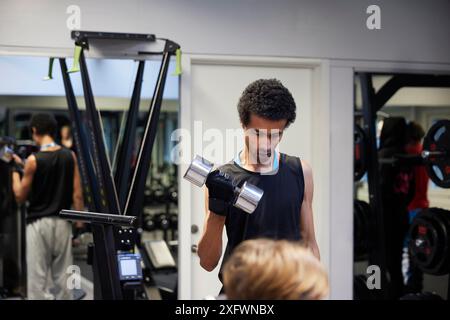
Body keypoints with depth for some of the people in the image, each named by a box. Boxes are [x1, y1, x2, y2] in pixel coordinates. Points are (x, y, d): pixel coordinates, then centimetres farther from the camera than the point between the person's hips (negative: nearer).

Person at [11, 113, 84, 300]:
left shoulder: (33, 160, -11)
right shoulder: (70, 156, 0)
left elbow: (20, 197, -3)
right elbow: (77, 195, 0)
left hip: (39, 223, -4)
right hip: (62, 222, 4)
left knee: (38, 277, 3)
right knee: (62, 277, 11)